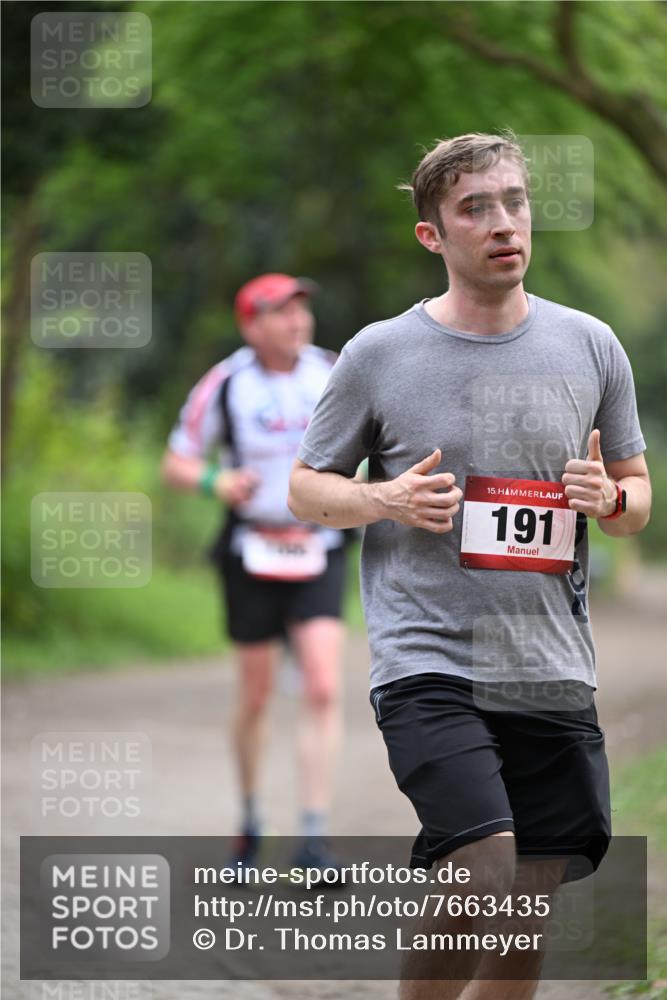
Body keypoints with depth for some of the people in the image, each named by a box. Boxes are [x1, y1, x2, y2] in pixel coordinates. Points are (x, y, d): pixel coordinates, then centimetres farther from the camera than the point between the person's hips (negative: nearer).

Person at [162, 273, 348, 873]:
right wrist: (217, 481, -19)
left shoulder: (336, 373, -1)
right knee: (255, 697, 7)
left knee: (323, 690, -14)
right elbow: (176, 463, 1)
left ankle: (314, 839, -12)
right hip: (252, 555, -1)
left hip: (320, 554, 1)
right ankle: (250, 819, 30)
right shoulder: (225, 385, -7)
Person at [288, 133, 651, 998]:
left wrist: (610, 499, -6)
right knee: (484, 877, -20)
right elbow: (306, 488, 9)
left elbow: (638, 497, 17)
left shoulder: (591, 346, 8)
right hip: (428, 661, -4)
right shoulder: (378, 354, 0)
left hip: (553, 674, 4)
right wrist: (387, 499, -11)